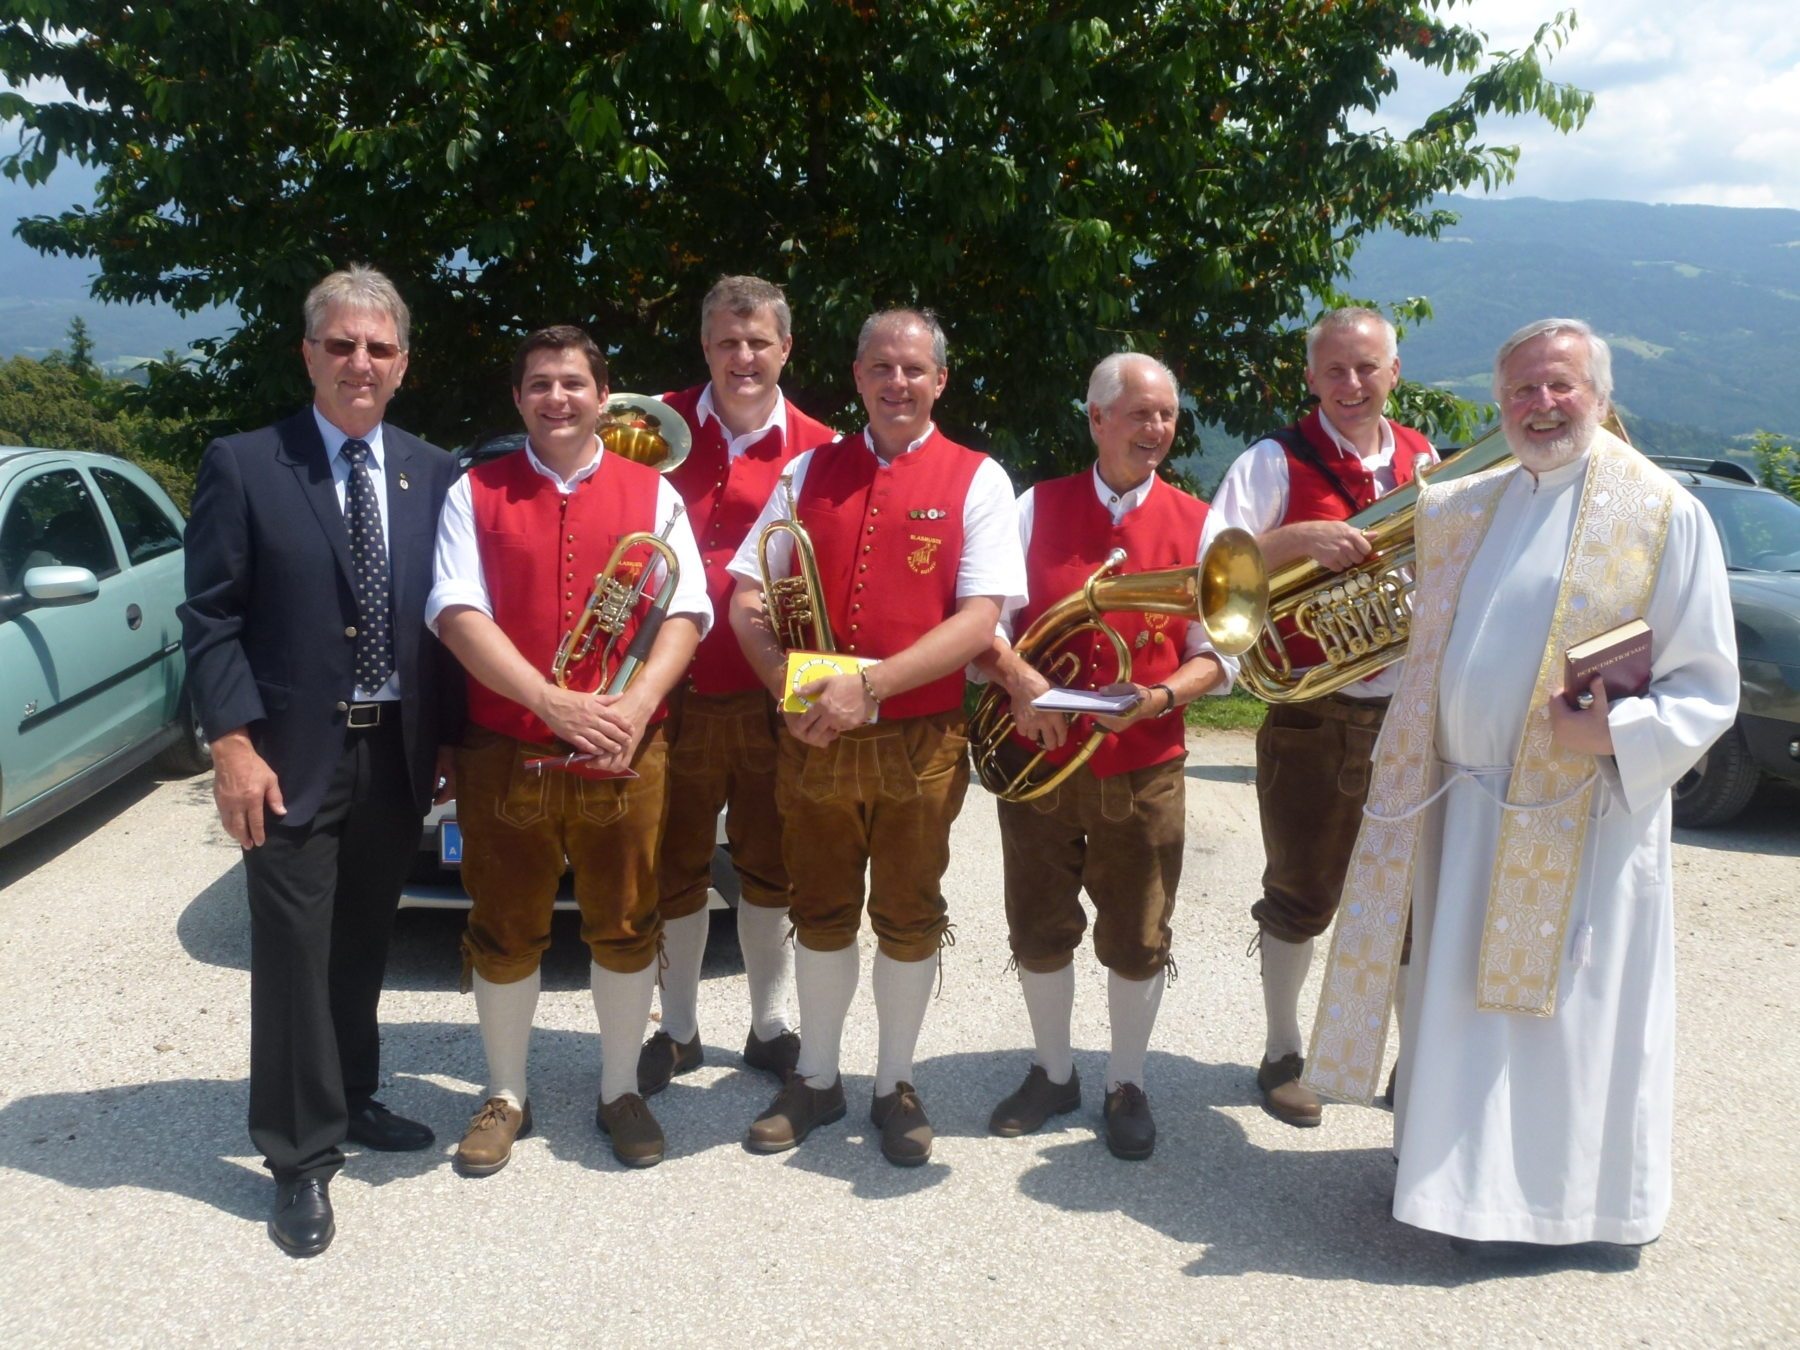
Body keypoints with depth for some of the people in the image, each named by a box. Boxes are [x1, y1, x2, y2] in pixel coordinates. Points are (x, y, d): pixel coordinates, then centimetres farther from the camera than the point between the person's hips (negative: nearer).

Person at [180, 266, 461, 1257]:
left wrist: (449, 740, 3)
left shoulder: (434, 474, 6)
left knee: (361, 948, 17)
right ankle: (301, 1158, 14)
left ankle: (351, 1102, 35)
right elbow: (210, 617, -7)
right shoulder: (243, 467, -4)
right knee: (294, 956, 2)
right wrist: (232, 744, -15)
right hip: (293, 758, -3)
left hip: (398, 755, 4)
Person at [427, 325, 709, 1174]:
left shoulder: (651, 492, 7)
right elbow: (458, 614, -7)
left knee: (625, 932, 10)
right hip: (504, 756, 0)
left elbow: (686, 610, 0)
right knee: (504, 936, 11)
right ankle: (505, 1096, 29)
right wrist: (554, 702, -20)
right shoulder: (475, 494, 4)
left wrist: (636, 705, -17)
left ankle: (620, 1091, 28)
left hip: (625, 757, 1)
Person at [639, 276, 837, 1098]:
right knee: (676, 865, 11)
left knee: (769, 865, 12)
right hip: (679, 688, 1)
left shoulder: (816, 450, -1)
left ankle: (771, 1025, 28)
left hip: (773, 695, 0)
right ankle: (678, 1030, 26)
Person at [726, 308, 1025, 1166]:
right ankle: (816, 1080, 32)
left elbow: (980, 619, -11)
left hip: (920, 741, -2)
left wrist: (870, 686, -20)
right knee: (821, 914, 15)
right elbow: (748, 596, 5)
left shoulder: (976, 480, -1)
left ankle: (895, 1086, 29)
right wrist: (790, 688, -13)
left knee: (908, 920, 11)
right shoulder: (810, 472, 9)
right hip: (813, 738, 3)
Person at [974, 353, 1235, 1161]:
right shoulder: (1037, 509, 3)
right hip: (1040, 757, 1)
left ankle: (1128, 1085, 30)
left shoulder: (1197, 525, 3)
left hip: (1146, 767, 0)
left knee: (1137, 941, 9)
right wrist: (1018, 678, -21)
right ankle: (1052, 1073, 33)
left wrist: (1161, 696, -19)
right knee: (1040, 932, 12)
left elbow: (1217, 654, 0)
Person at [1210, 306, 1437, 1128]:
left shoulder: (1424, 462, 9)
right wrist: (1302, 537, -29)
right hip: (1311, 717, -3)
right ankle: (1282, 1052, 28)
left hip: (1410, 713, 4)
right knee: (1302, 896, 9)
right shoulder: (1276, 462, -5)